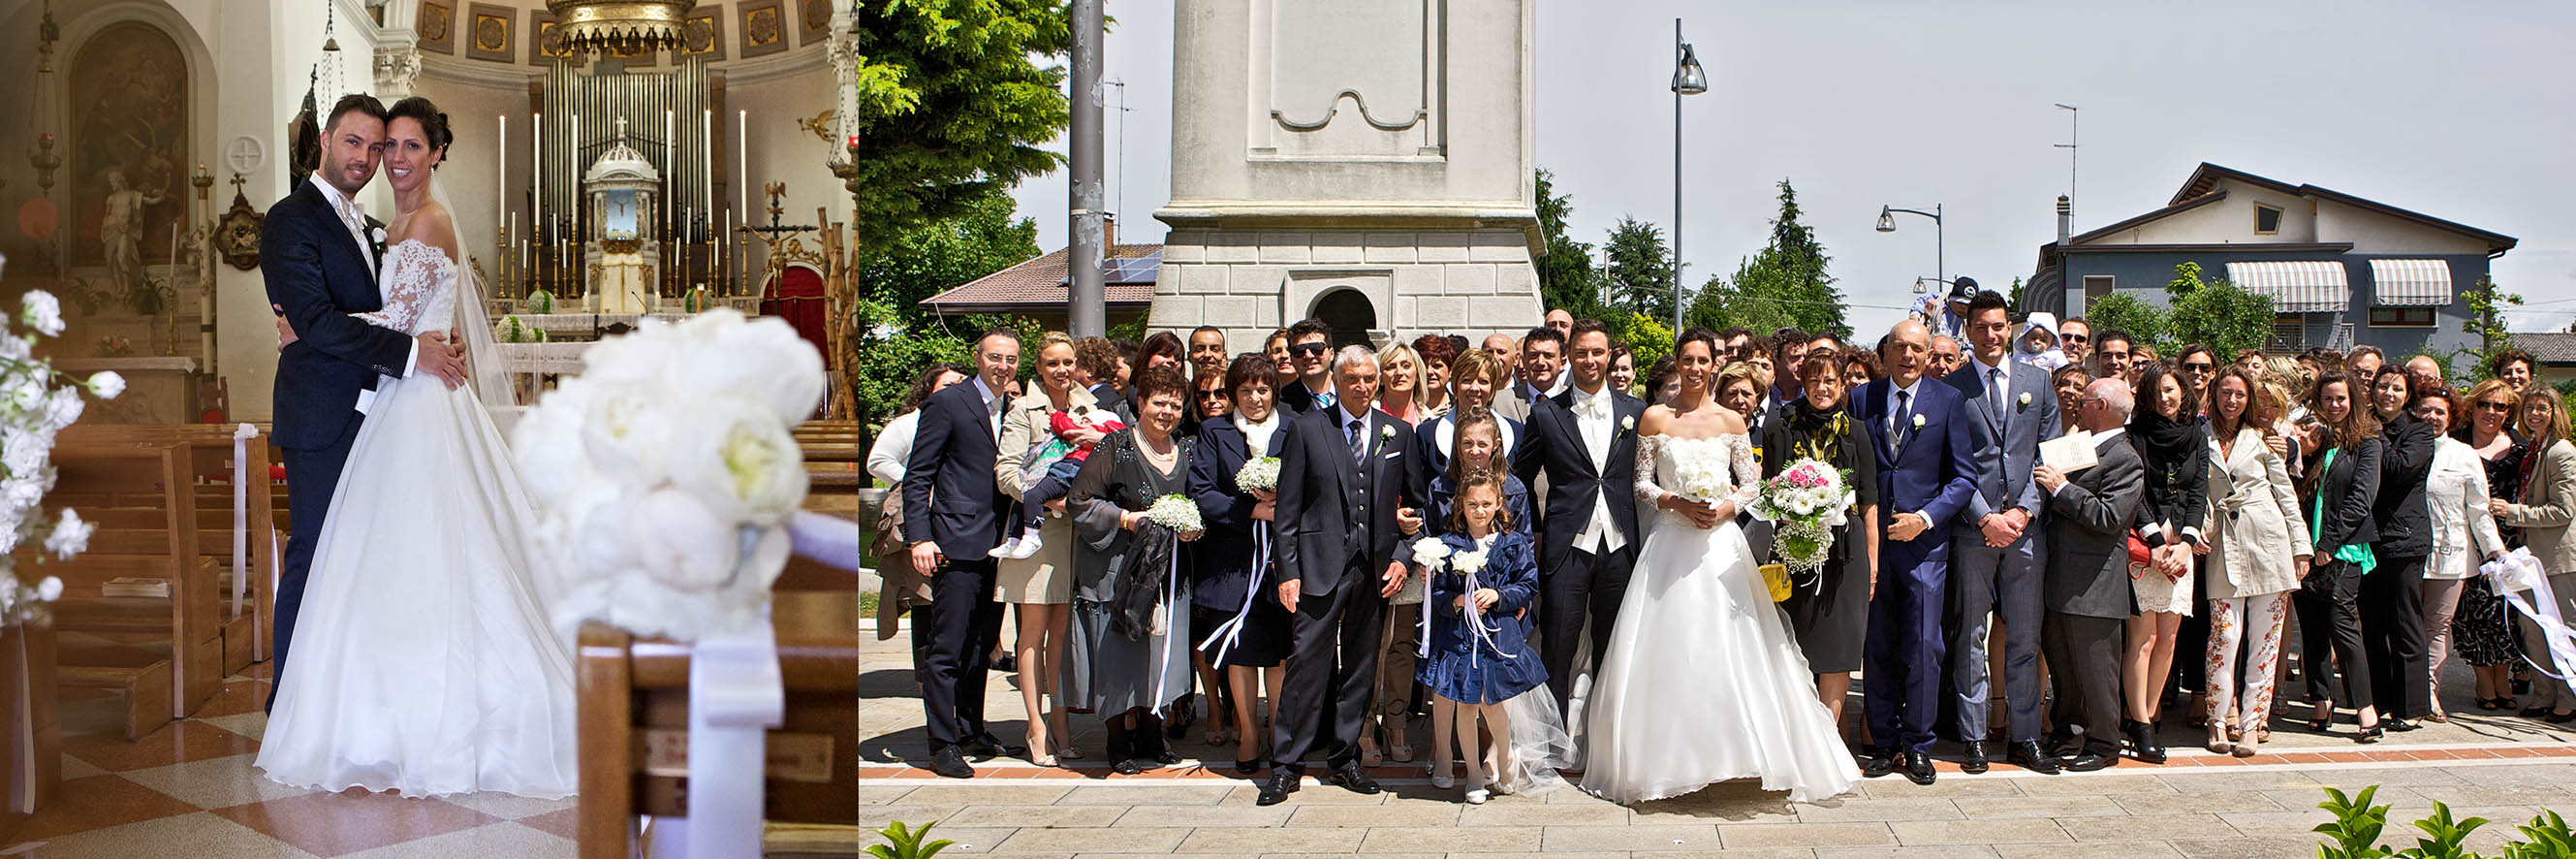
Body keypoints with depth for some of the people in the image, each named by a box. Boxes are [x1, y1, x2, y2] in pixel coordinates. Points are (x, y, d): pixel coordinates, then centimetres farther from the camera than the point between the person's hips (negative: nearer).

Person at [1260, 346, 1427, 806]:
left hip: (1376, 569, 3)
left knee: (1360, 668, 9)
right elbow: (1287, 509, 0)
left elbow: (1415, 503, 14)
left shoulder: (1398, 433, 10)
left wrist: (1402, 557, 1)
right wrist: (1288, 571, -6)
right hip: (1320, 566, -3)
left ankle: (1344, 759, 21)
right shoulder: (1307, 429, 2)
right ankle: (1286, 764, 3)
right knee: (1307, 663, -5)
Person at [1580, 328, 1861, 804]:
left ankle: (1727, 751, 5)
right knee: (1667, 648, -1)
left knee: (1727, 647, -4)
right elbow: (1642, 484, 4)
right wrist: (1676, 502, -12)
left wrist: (1725, 506, -12)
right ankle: (1668, 758, 6)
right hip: (1670, 544, 0)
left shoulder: (1731, 422, 6)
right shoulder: (1655, 419, 4)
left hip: (1720, 543, 0)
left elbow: (1752, 485, 7)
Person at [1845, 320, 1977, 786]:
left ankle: (1917, 745, 13)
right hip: (1872, 538, 2)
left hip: (1924, 540, -1)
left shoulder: (1949, 401, 3)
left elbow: (1964, 476, 1)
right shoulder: (1861, 398, 7)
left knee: (1923, 649, -1)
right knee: (1878, 648, 7)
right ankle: (1885, 743, 18)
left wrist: (1925, 517, -12)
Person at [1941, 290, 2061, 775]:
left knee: (2025, 638, 6)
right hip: (1972, 529, -2)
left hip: (2024, 528, 2)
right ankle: (1974, 739, 10)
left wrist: (2025, 509, -6)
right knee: (1971, 637, 3)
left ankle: (2024, 737, 14)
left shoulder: (2037, 384, 10)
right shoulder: (1951, 388, 2)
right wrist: (1985, 517, -10)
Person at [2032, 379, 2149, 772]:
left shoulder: (2125, 459, -12)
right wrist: (2048, 482, 7)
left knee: (2094, 667, -1)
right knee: (2060, 661, 17)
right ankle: (2068, 731, 30)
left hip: (2092, 584, -9)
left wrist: (2061, 488, -18)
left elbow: (2110, 517, -23)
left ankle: (2103, 744, 10)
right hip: (2060, 580, 9)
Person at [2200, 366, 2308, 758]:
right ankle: (2218, 721, 4)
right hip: (2224, 545, -1)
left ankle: (2251, 723, 5)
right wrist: (2197, 531, -7)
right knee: (2225, 635, -8)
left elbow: (2286, 493, 12)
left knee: (2265, 639, 0)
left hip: (2268, 540, 1)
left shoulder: (2261, 439, 11)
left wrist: (2300, 547, 7)